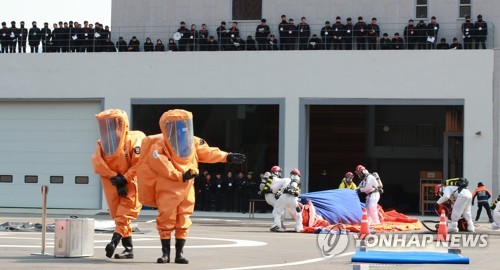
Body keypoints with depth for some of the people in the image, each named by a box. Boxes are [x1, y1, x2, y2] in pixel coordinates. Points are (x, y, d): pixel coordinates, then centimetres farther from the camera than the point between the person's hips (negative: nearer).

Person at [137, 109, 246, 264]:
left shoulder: (192, 142, 6)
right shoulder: (158, 148, -13)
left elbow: (208, 153, 14)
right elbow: (165, 169, -22)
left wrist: (227, 157, 8)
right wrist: (181, 176, -28)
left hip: (186, 189, 5)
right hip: (167, 191, -5)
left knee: (183, 222, 6)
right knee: (166, 220, -1)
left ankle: (179, 253, 12)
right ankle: (165, 253, 8)